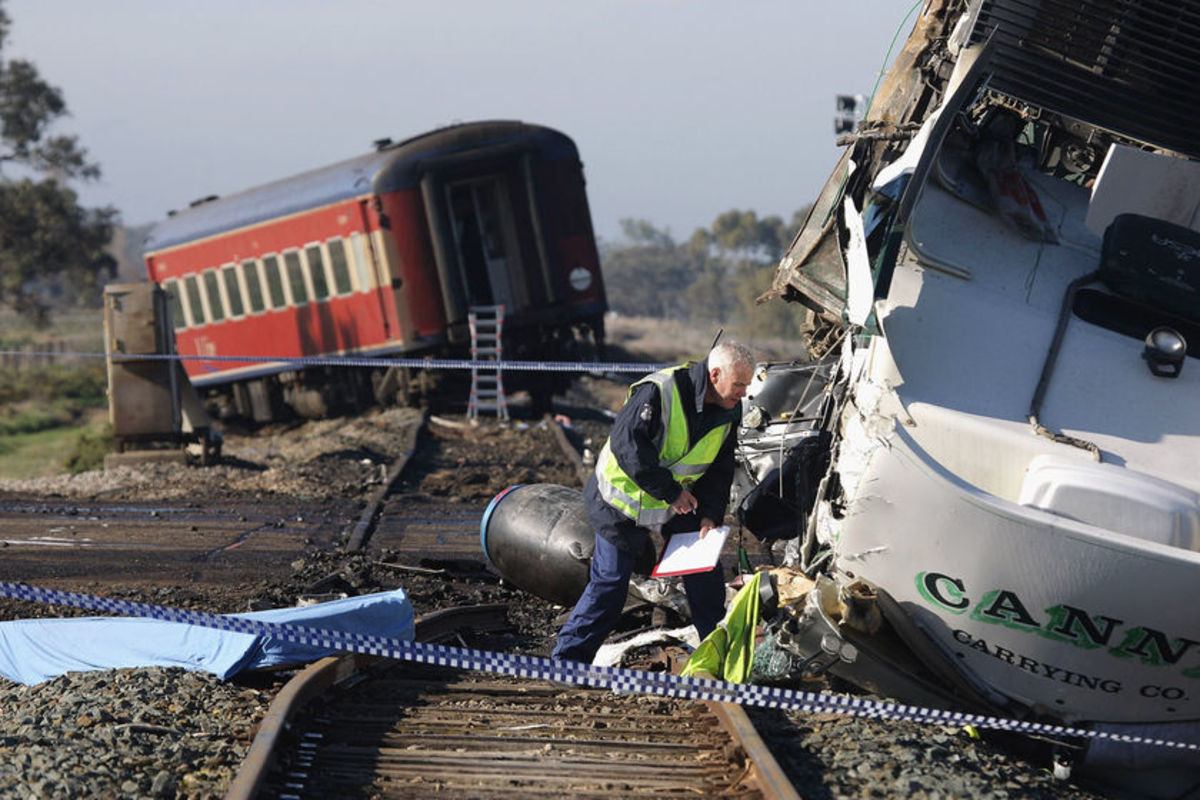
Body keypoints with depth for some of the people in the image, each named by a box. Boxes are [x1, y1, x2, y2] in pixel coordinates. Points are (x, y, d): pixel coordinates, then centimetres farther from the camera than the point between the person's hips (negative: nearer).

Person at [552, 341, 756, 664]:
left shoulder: (728, 412, -4)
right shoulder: (659, 391, -28)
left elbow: (720, 468, 3)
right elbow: (626, 444, -31)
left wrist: (709, 515, -12)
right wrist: (670, 491, -27)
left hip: (679, 501, 7)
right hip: (624, 498, -7)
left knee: (705, 571, 4)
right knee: (610, 581, -5)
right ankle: (568, 656, 6)